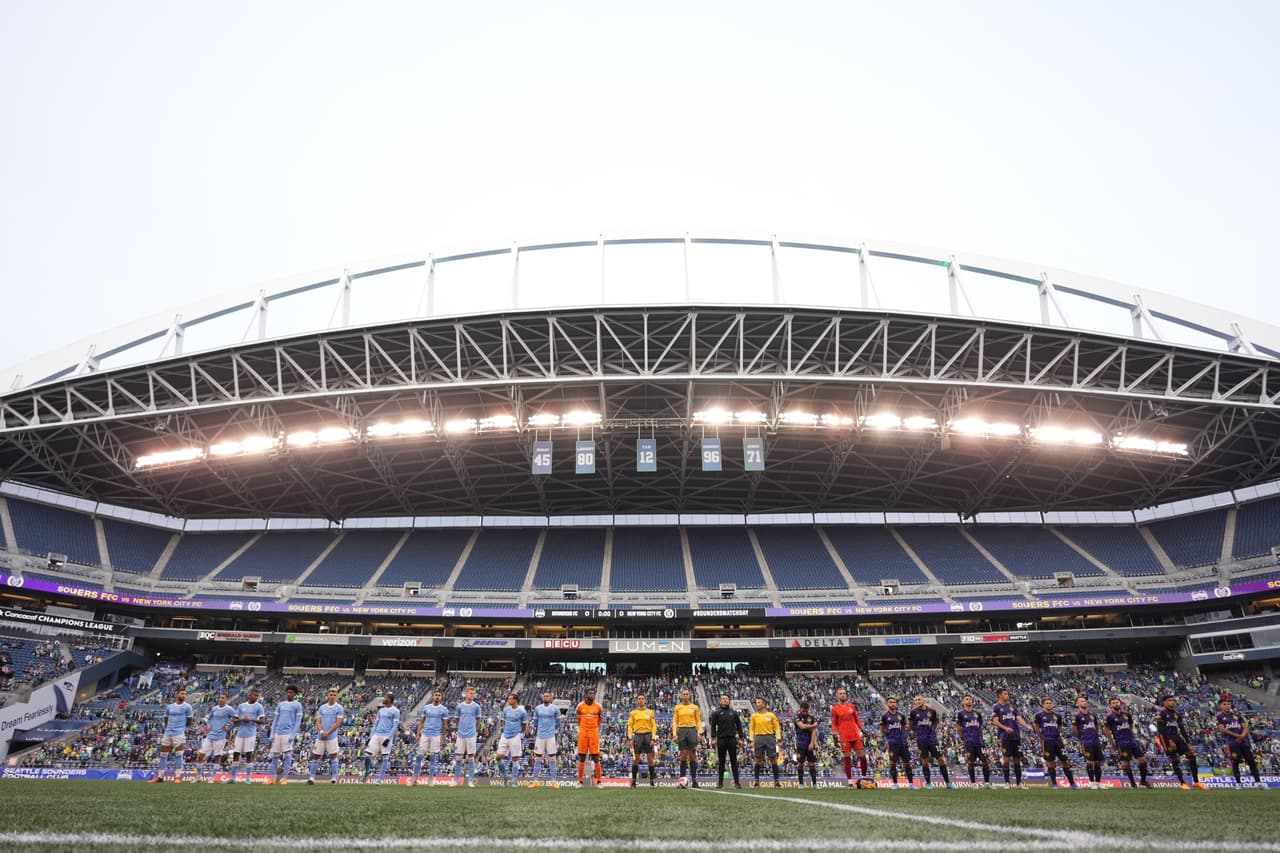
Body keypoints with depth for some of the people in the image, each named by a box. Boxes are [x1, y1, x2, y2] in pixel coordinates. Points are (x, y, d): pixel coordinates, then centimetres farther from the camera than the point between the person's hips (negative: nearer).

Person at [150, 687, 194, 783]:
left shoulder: (187, 707, -1)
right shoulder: (169, 706, 12)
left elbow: (189, 722, 2)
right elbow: (166, 720, 22)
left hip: (179, 733, -5)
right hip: (167, 733, 5)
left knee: (179, 754, -8)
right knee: (163, 754, 9)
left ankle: (177, 776, -2)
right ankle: (160, 776, 20)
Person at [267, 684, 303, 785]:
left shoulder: (297, 705, 1)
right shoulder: (280, 705, 16)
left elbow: (298, 721, -4)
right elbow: (275, 720, 17)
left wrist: (293, 735, -13)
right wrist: (272, 734, 8)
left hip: (288, 733, -5)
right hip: (278, 733, 5)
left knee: (287, 755, -6)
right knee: (275, 755, 5)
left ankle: (285, 778, -2)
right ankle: (272, 778, 10)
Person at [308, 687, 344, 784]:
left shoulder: (339, 708, -1)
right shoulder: (322, 707, 11)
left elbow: (338, 723, -7)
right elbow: (318, 721, 6)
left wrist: (327, 732, -13)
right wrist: (321, 731, -11)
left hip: (332, 737, -4)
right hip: (320, 736, 4)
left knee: (333, 756, -5)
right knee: (315, 756, 7)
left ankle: (334, 778, 0)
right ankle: (312, 777, 16)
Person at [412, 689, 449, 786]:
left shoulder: (444, 709, 1)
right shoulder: (426, 707, 8)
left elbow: (445, 725, 3)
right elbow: (421, 721, 12)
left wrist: (442, 738, -2)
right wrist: (418, 734, 3)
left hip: (436, 735, -2)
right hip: (425, 734, 2)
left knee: (433, 757, 2)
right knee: (419, 755, -2)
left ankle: (431, 779, 10)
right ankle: (415, 779, 6)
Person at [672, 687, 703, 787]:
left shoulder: (695, 707, 7)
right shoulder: (677, 707, 7)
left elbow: (698, 721, 8)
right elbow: (675, 721, 6)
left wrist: (700, 732, -3)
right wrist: (675, 734, -3)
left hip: (692, 730, 0)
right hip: (682, 730, 0)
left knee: (692, 756, -2)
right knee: (683, 755, -2)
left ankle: (694, 780, 1)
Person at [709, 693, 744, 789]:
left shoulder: (733, 712, 10)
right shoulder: (716, 713, 4)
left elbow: (739, 725, 12)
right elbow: (713, 726, 2)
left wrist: (740, 738, 4)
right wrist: (714, 737, -8)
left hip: (732, 739, 1)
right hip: (721, 739, -1)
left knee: (734, 761, 2)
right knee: (721, 761, 2)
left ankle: (737, 781, 6)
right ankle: (720, 782, 8)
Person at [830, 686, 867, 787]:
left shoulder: (852, 706, 10)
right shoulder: (835, 709, 2)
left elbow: (857, 720, 15)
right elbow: (833, 724, 4)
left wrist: (862, 731, 8)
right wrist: (835, 737, -3)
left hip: (856, 736, 3)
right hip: (844, 738, -3)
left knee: (863, 756, 2)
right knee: (847, 759, -1)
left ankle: (864, 777, 19)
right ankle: (850, 781, 5)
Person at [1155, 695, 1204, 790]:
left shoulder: (1177, 713, 14)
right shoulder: (1161, 712, -9)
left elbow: (1182, 729, 15)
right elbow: (1161, 729, -14)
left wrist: (1188, 743, 9)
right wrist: (1170, 741, -20)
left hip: (1176, 736, 7)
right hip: (1166, 737, -7)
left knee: (1191, 755, -4)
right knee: (1174, 760, -10)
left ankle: (1196, 781, 5)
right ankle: (1183, 783, 0)